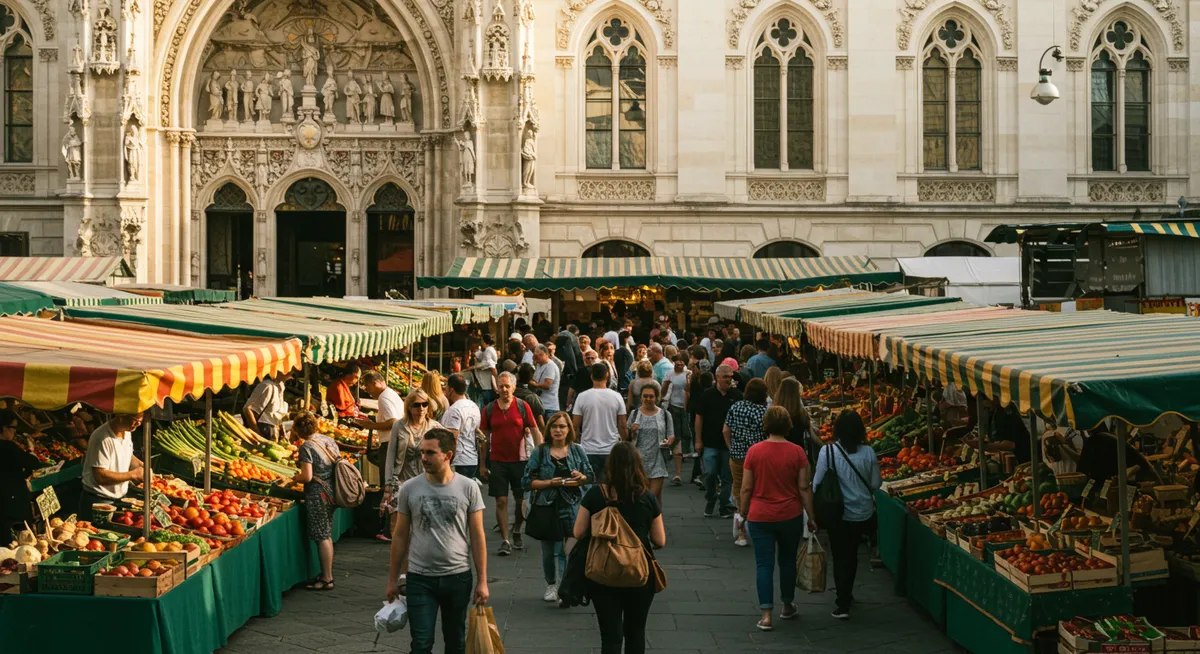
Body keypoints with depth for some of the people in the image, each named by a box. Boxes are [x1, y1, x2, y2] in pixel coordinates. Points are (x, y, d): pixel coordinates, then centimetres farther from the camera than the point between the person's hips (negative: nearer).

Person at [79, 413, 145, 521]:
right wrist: (133, 474, -21)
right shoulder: (103, 438, -23)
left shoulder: (126, 432, 4)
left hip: (120, 498, 8)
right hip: (98, 500, -8)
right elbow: (100, 477, -26)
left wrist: (142, 465, 2)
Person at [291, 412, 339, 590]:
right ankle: (327, 574, 23)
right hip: (331, 491, 8)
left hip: (317, 495, -8)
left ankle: (327, 579, 4)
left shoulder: (307, 447, -16)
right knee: (327, 535, 16)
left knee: (322, 538, -1)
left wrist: (296, 478, 0)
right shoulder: (329, 440, 6)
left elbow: (307, 476, -20)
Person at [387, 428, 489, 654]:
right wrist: (393, 579, 5)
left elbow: (477, 536, -1)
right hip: (420, 578, 0)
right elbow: (400, 536, 5)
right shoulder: (409, 489, -2)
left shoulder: (468, 488, -4)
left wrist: (482, 581, -3)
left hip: (458, 576, 0)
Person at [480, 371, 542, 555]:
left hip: (519, 460, 0)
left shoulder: (523, 406, -1)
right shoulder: (489, 409, 3)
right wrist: (482, 464, 5)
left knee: (522, 499, 7)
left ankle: (517, 530, 31)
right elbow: (484, 438, 8)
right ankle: (505, 540, 3)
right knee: (501, 501, -1)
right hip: (497, 462, 0)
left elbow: (536, 432, 2)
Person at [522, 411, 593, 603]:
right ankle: (551, 585, 31)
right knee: (549, 550, 12)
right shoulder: (540, 452, 0)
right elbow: (527, 481, -3)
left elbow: (591, 476, 12)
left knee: (569, 549, -11)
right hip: (547, 507, 0)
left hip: (572, 507, 0)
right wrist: (551, 483, -14)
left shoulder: (577, 451, 6)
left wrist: (581, 478, -11)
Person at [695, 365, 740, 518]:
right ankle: (710, 503, 19)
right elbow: (699, 417, 3)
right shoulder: (708, 395, 0)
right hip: (710, 442, -1)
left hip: (729, 443, 1)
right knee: (710, 474, -2)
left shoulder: (737, 395, 3)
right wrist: (698, 440, 0)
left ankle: (726, 507, 13)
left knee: (727, 477, 4)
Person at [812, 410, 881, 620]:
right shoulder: (868, 453, -9)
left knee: (840, 557, 7)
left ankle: (843, 605, 4)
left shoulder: (827, 452, -15)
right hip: (863, 513, 3)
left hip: (838, 514, -3)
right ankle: (847, 595, 36)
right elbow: (875, 484, -1)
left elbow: (817, 484, -10)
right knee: (852, 554, 21)